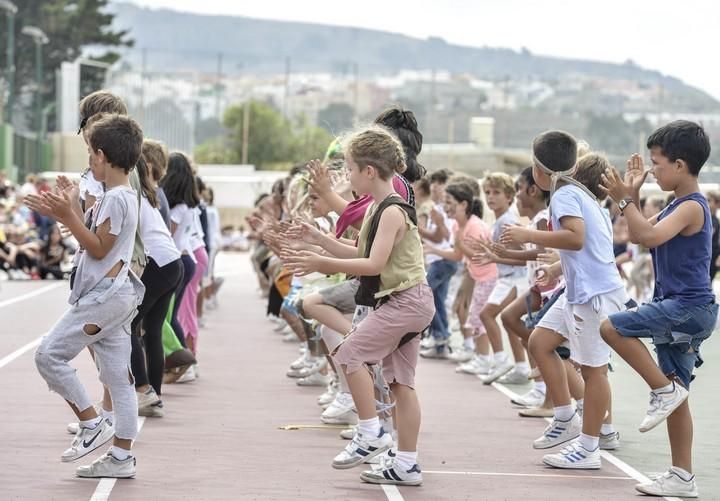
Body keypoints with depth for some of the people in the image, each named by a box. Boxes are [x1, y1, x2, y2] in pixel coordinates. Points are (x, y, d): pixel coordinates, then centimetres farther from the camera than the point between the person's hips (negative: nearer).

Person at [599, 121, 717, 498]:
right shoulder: (678, 206, 16)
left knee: (612, 327, -19)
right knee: (676, 398, 10)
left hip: (688, 308, -10)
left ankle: (664, 390, -9)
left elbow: (649, 236, -28)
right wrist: (633, 195, 17)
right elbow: (639, 235, 25)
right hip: (679, 311, 10)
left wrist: (624, 200, -22)